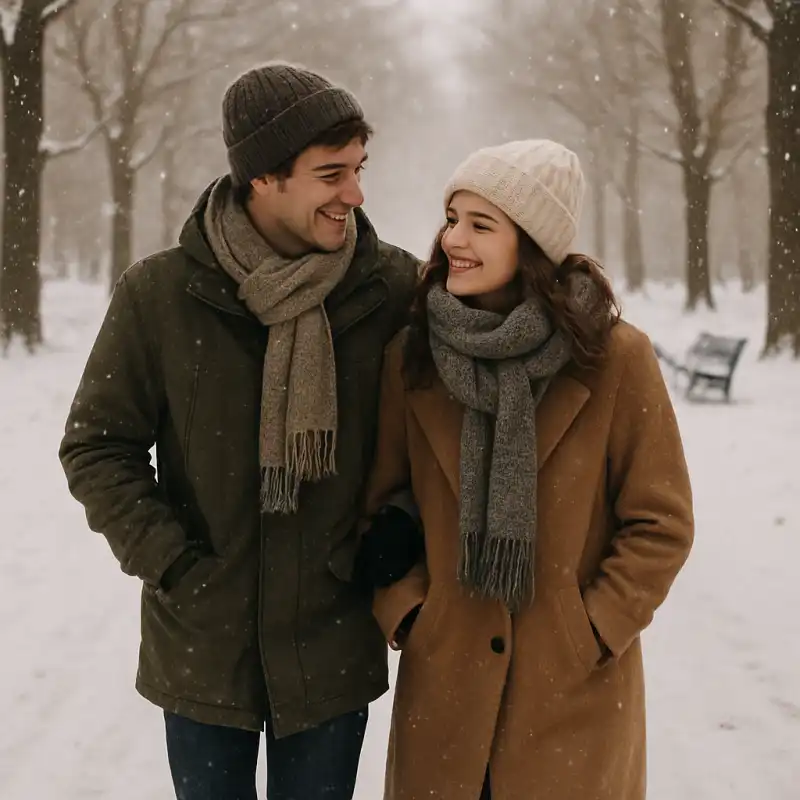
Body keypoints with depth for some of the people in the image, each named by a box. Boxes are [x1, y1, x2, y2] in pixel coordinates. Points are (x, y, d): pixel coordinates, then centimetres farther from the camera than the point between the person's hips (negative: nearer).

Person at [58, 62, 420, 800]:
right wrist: (171, 566, -9)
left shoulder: (394, 288, -8)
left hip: (333, 650, 0)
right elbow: (95, 447, -1)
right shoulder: (160, 294, -9)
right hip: (202, 648, 0)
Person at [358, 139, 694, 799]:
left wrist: (590, 634, -10)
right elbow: (377, 499, 8)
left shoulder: (617, 357, -11)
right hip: (443, 682, 3)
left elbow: (661, 525, -6)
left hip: (577, 693, -2)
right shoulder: (413, 353, -2)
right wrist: (401, 610, -2)